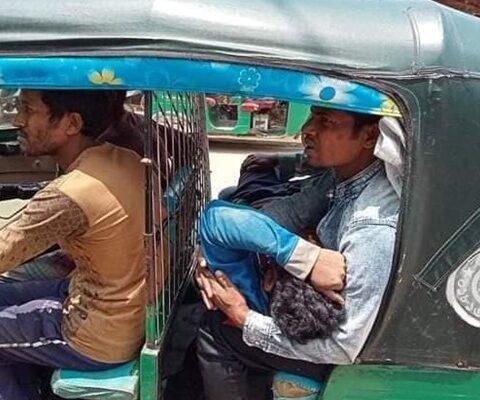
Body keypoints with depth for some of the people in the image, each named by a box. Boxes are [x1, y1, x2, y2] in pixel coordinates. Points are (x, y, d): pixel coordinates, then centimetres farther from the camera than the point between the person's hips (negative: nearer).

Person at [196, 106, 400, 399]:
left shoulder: (373, 234, -36)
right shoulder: (346, 171, -14)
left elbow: (344, 349, -29)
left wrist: (245, 320, -21)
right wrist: (216, 246, -16)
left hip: (346, 351, -8)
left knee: (215, 333, -5)